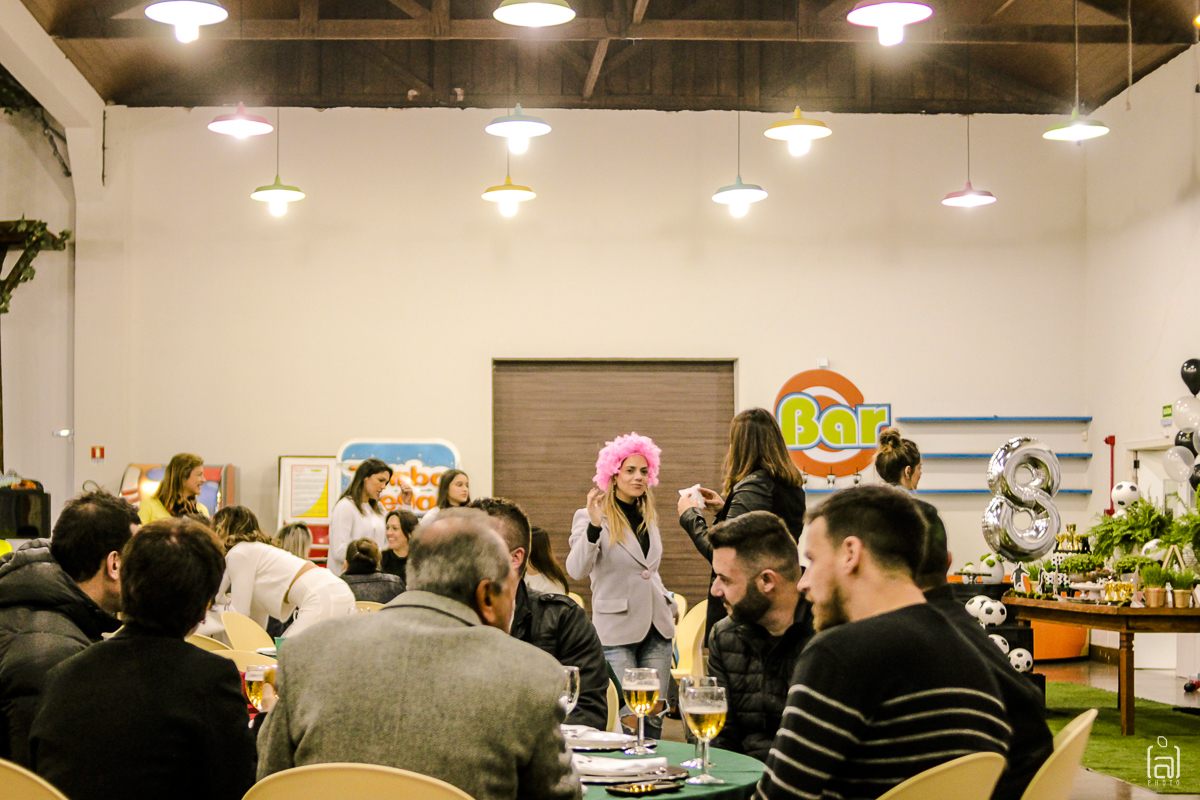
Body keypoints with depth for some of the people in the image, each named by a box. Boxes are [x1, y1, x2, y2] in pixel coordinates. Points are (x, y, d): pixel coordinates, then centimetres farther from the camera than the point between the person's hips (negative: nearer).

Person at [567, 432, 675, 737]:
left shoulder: (648, 517, 14)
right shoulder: (590, 516, -7)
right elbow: (576, 570, -22)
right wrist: (594, 527, -33)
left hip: (656, 626, 6)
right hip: (617, 630, -6)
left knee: (654, 713, 5)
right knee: (621, 715, -7)